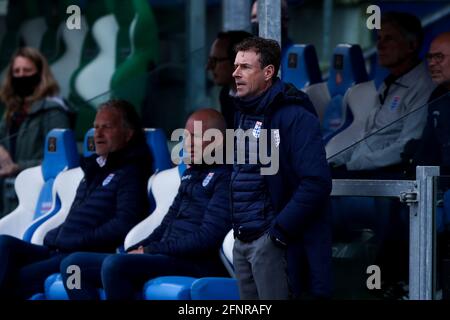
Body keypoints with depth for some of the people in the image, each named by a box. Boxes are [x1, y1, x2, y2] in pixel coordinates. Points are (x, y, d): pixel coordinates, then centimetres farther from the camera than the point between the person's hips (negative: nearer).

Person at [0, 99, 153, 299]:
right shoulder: (94, 169, 25)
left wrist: (77, 242, -17)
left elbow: (124, 223, -16)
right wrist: (54, 237, 10)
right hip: (56, 251, 8)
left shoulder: (130, 173, -2)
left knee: (21, 277, -26)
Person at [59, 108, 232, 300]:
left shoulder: (224, 177, -5)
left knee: (114, 264, -33)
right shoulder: (190, 175, 23)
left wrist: (149, 250, -12)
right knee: (73, 264, -1)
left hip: (197, 264, -10)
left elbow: (207, 237, -15)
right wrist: (135, 250, 6)